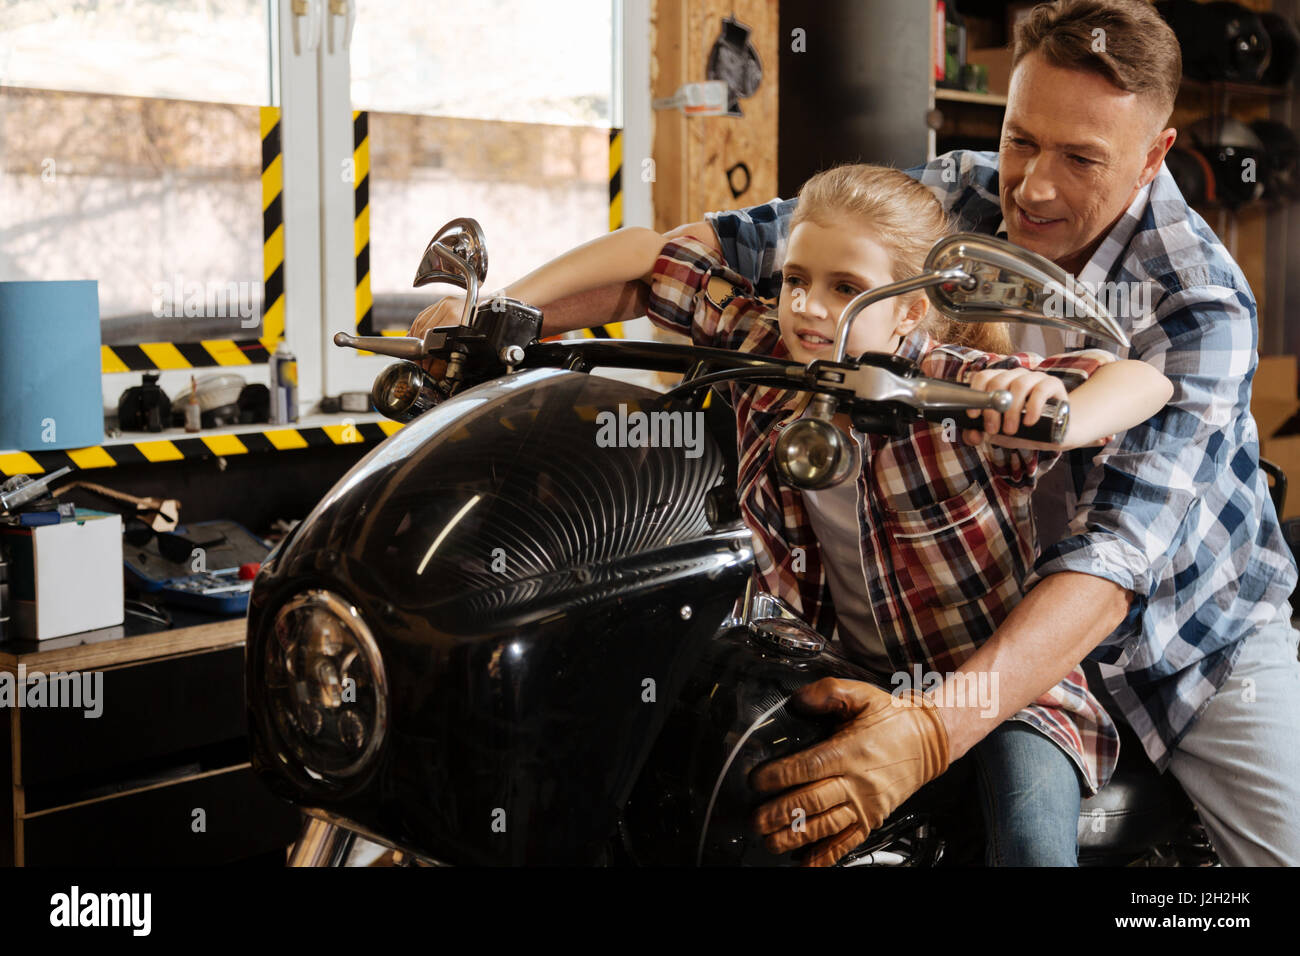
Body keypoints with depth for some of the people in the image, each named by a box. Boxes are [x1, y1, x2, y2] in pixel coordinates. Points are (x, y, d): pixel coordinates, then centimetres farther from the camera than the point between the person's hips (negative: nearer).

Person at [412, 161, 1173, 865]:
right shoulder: (763, 346, -8)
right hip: (853, 677, 5)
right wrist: (503, 307, -4)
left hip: (1003, 683, -5)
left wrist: (1058, 421, -49)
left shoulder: (961, 389, -22)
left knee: (1030, 837, -26)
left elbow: (1147, 381, -27)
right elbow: (653, 253, 0)